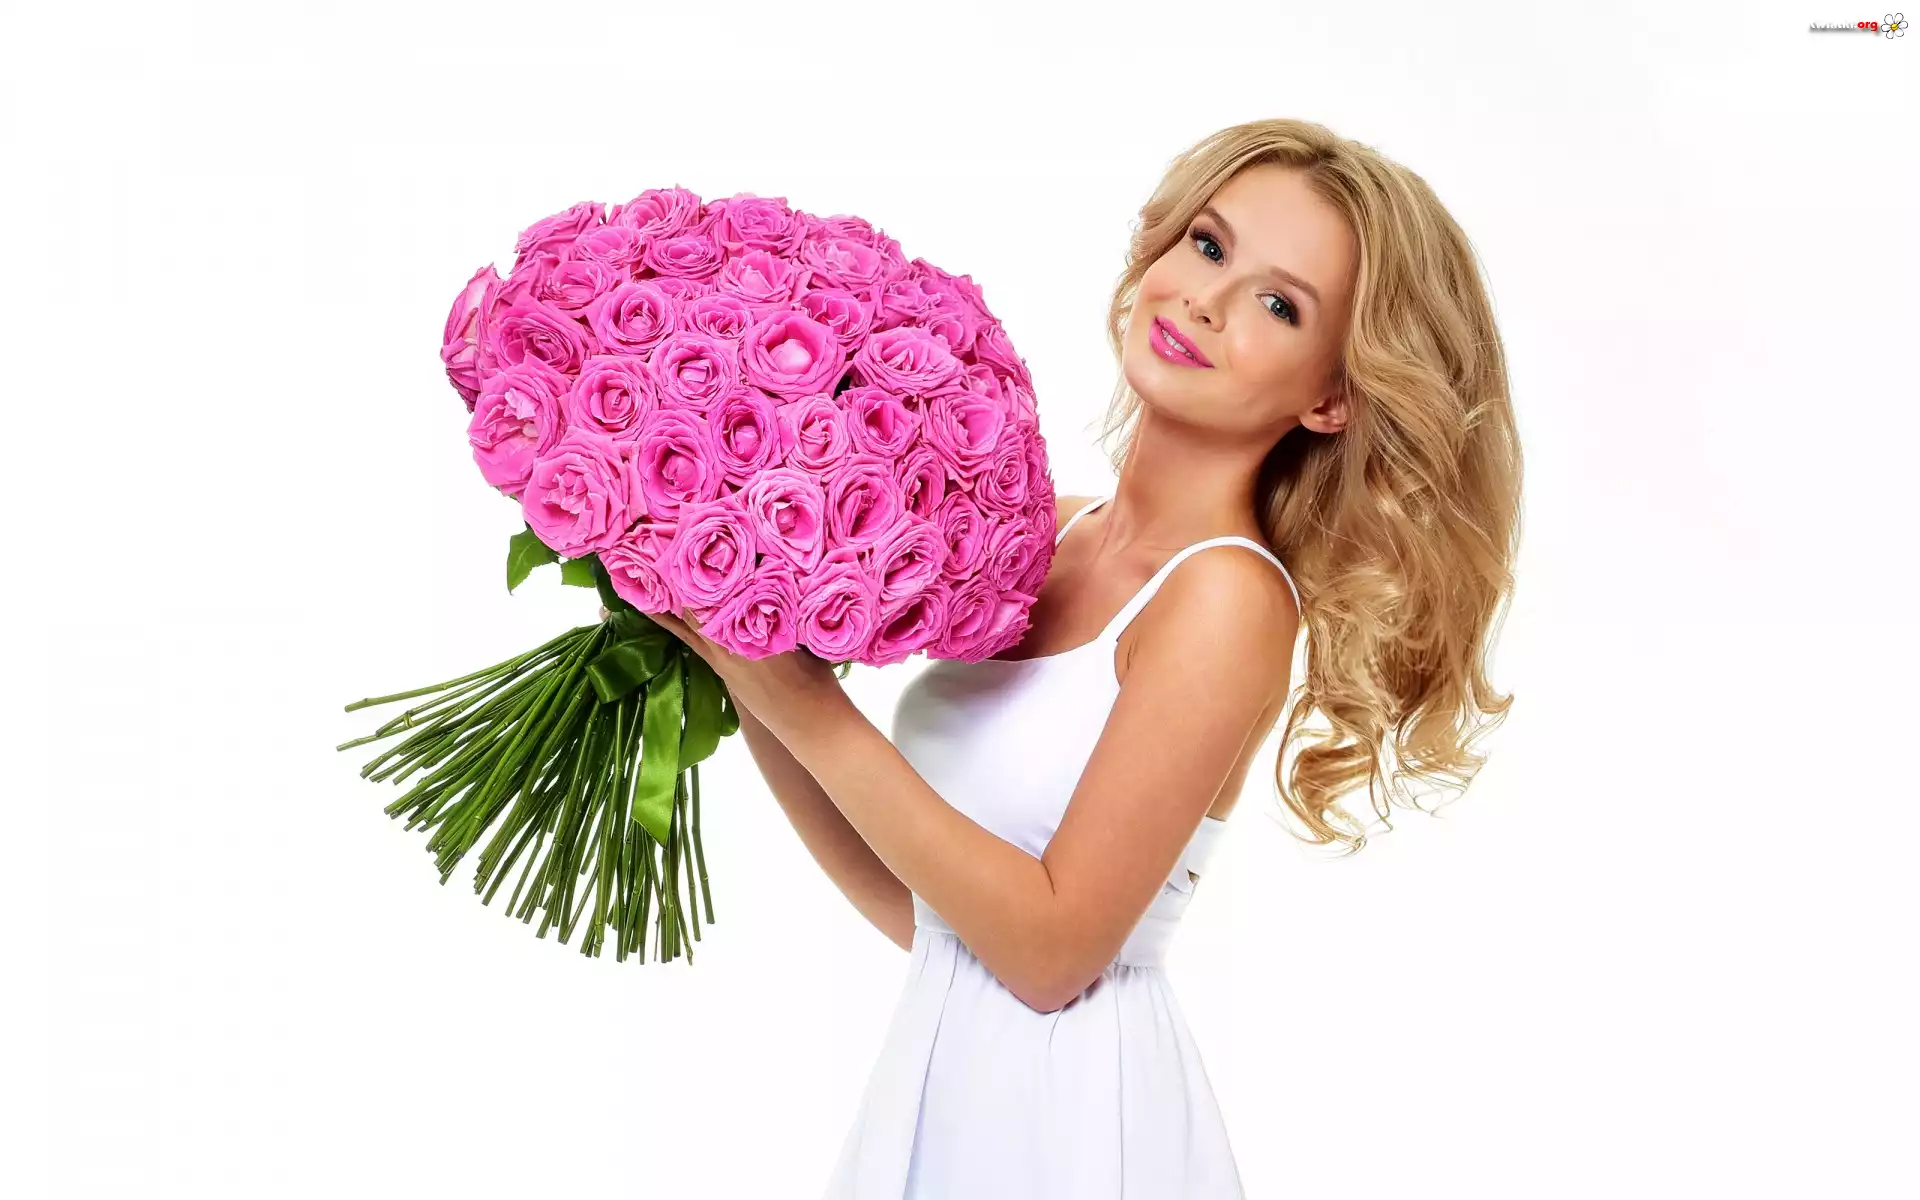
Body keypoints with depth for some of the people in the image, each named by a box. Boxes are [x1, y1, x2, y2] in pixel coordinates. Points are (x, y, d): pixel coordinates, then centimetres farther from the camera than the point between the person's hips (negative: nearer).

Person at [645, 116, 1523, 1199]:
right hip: (939, 1084, 6)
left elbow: (1051, 947, -18)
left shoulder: (1229, 598, -19)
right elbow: (918, 906, 3)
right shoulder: (1044, 534, 1)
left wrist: (814, 712, -19)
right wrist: (754, 699, -5)